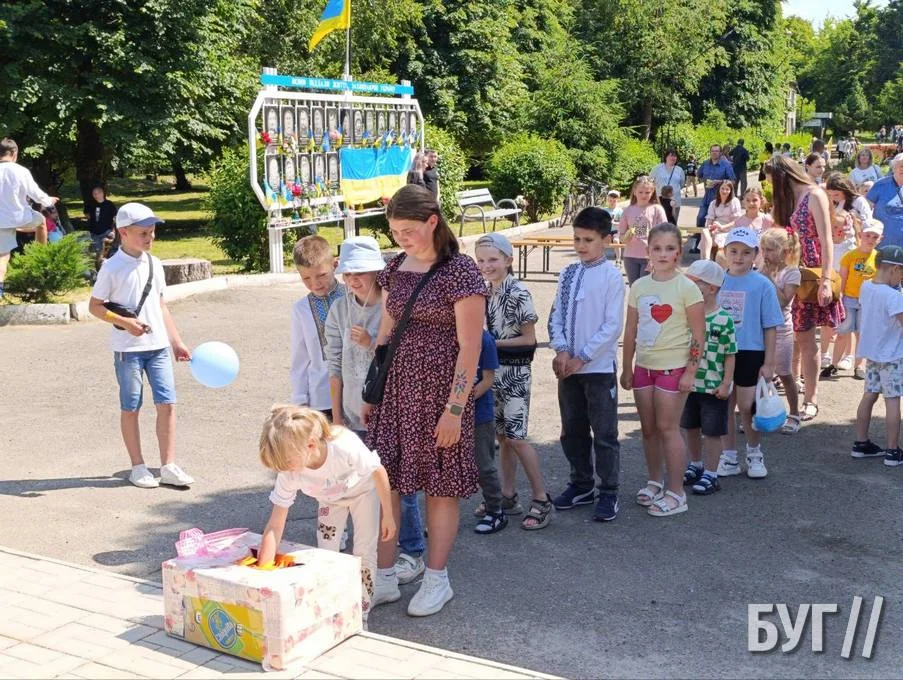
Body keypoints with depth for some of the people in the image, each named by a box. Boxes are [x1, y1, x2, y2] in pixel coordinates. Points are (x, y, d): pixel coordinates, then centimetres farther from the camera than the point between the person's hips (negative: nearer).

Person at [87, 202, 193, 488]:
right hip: (128, 349, -5)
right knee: (131, 408, 7)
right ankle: (138, 467, 18)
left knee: (167, 403, 1)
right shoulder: (112, 268, -8)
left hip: (159, 346, 5)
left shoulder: (154, 264, 8)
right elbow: (95, 306, -4)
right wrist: (124, 322, -19)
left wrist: (177, 342, 13)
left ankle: (168, 467, 9)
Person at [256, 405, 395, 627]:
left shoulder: (346, 446, -46)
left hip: (363, 490, -3)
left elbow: (379, 472, -26)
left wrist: (388, 516, -16)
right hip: (330, 499, 3)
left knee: (365, 553, -5)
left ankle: (361, 615, 8)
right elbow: (275, 526, -28)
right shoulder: (288, 474, -34)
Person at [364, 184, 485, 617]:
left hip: (440, 391, -6)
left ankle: (436, 580, 21)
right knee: (381, 481, 5)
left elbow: (469, 347, -13)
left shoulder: (460, 272, -11)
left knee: (440, 486, 6)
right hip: (395, 389, 6)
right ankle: (384, 579, 17)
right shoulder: (395, 268, 8)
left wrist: (454, 408, -16)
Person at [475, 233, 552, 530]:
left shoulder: (518, 294, -14)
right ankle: (508, 496, 22)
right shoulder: (484, 292, 7)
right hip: (492, 370, 7)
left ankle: (542, 500, 4)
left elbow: (528, 338, -13)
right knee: (502, 436, 12)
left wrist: (493, 343, -16)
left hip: (514, 372, -7)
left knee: (515, 437, -6)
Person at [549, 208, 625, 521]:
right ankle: (581, 485, 31)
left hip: (599, 367, -6)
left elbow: (613, 326, -13)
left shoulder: (611, 276, -9)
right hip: (569, 366, 6)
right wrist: (561, 351, -8)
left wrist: (582, 357, -14)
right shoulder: (568, 274, 8)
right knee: (572, 431, 15)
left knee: (604, 433, 2)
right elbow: (556, 315, 8)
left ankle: (608, 493, 13)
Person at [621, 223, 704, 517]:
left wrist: (690, 371, -13)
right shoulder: (639, 286, 5)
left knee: (667, 427, -3)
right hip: (644, 366, 5)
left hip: (673, 367, -5)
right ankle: (655, 482, 28)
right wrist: (626, 368, 12)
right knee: (648, 428, 12)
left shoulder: (686, 288, -10)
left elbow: (698, 334, -10)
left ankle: (676, 493, 6)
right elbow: (631, 331, 11)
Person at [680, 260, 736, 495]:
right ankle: (696, 465, 37)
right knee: (690, 428, 18)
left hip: (713, 387, -5)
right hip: (689, 384, 6)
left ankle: (710, 474, 14)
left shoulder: (723, 320, -15)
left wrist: (726, 384, -12)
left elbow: (730, 355, -10)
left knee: (712, 432, 4)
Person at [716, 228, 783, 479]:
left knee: (747, 407, 2)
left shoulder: (762, 285, -6)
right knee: (724, 406, 10)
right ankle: (729, 457, 24)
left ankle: (754, 452, 26)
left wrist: (769, 363, -6)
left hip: (750, 354, -3)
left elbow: (770, 327, -4)